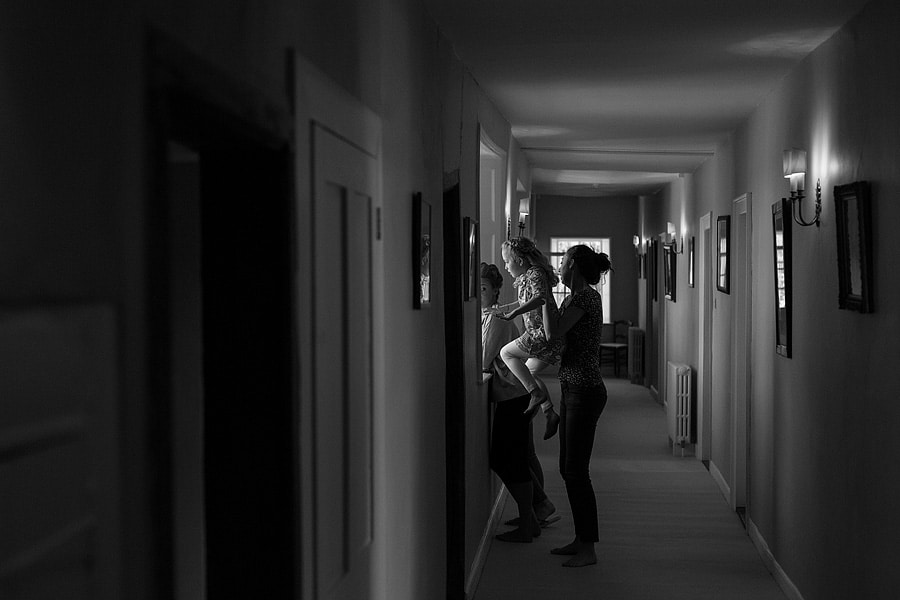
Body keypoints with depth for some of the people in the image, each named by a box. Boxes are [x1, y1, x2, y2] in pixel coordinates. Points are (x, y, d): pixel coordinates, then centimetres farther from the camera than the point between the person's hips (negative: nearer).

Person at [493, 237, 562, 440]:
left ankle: (536, 393, -9)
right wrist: (505, 308, 40)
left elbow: (540, 298, -32)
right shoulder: (528, 276, 18)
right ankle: (550, 414, 16)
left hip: (543, 333, -10)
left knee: (506, 353, -4)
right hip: (549, 337, 10)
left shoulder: (535, 274, -12)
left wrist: (514, 312, -38)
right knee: (528, 373, 18)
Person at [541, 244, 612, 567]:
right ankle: (581, 539, 22)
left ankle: (588, 548, 0)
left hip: (585, 392, -10)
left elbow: (553, 332, -23)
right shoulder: (576, 297, 15)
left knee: (576, 469, -6)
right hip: (572, 391, 10)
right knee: (569, 468, 13)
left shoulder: (587, 296, -14)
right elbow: (557, 334, 17)